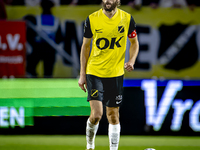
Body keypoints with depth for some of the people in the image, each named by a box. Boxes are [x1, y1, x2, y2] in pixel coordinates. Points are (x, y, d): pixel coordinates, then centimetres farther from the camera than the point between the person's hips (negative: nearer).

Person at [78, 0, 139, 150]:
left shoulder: (127, 19, -3)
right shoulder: (92, 19, -4)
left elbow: (134, 43, 10)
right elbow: (85, 45, 5)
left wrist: (131, 61, -10)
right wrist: (82, 74, 4)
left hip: (116, 74, 1)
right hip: (94, 72, -1)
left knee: (113, 115, 7)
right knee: (96, 114, -11)